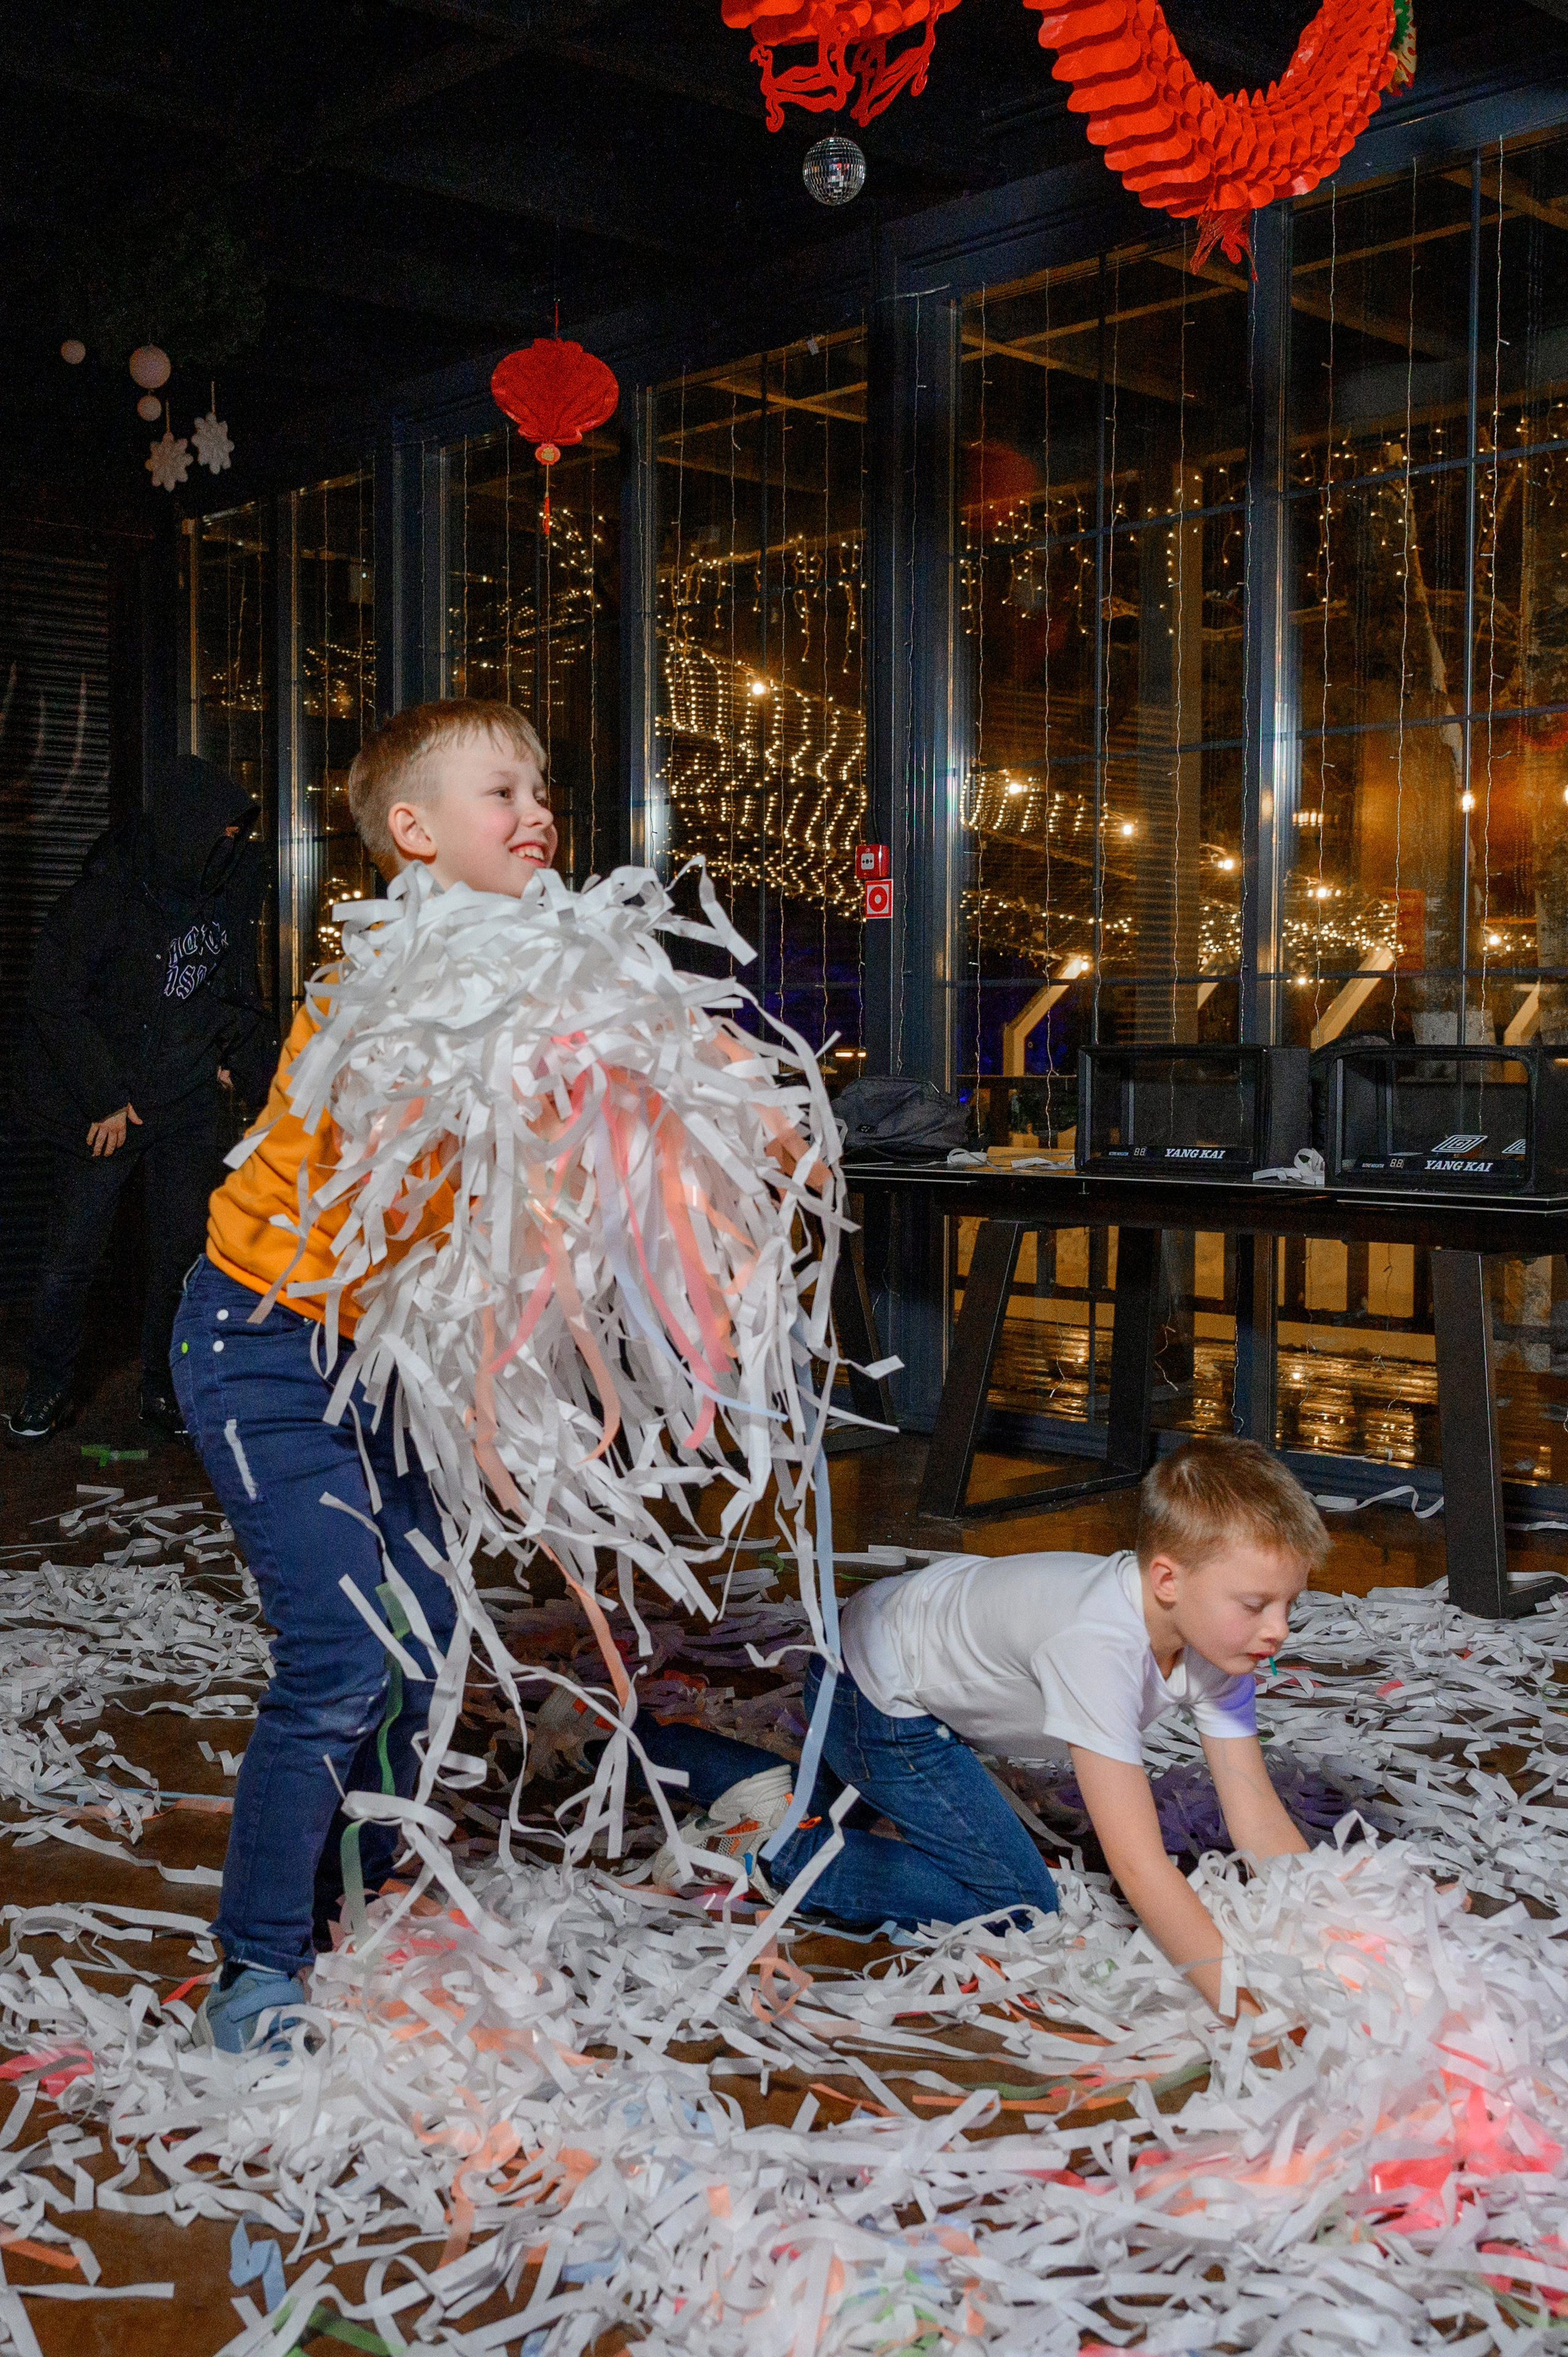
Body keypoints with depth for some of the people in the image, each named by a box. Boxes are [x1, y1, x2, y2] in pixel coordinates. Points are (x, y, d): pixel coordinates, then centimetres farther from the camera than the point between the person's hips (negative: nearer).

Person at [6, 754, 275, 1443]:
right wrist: (103, 1098, -12)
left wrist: (239, 1053, 8)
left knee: (183, 1248, 4)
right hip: (108, 1101, -4)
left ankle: (162, 1388, 19)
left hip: (191, 1099, 4)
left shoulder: (234, 882, 1)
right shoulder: (111, 889, -16)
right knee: (73, 1255, 1)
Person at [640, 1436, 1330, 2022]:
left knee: (835, 1810, 32)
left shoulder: (1216, 1630, -17)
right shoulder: (1099, 1641, -41)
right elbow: (1138, 1862, -43)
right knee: (1018, 1901, -15)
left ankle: (639, 1742, 43)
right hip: (876, 1690, -9)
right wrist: (1242, 2005, -45)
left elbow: (1259, 1821, -14)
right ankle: (776, 1846, -4)